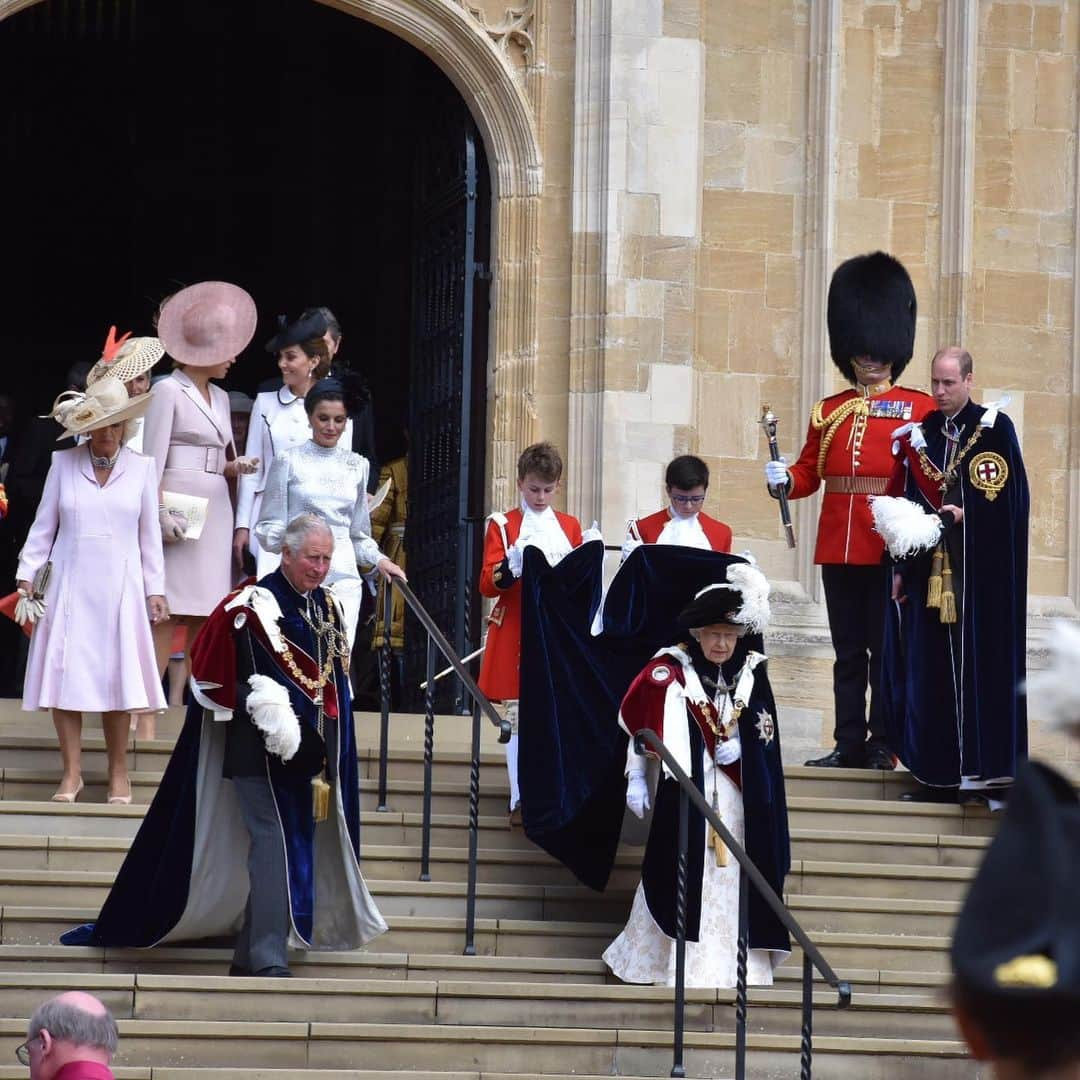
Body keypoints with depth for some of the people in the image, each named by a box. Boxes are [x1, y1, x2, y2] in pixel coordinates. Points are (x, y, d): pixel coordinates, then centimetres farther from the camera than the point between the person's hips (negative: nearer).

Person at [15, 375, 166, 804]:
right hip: (69, 587, 0)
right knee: (64, 674, -3)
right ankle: (71, 773, 5)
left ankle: (118, 774, 9)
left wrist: (154, 589, 6)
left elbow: (150, 534, 8)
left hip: (119, 587, 0)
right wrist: (27, 576, 3)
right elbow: (43, 525, 7)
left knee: (116, 676, -1)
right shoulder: (63, 463, 2)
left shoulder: (141, 468, 4)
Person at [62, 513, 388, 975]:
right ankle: (268, 956, -13)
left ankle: (250, 954, 18)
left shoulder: (328, 608, 11)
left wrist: (330, 747, 15)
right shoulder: (253, 607, -11)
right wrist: (266, 710, -22)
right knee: (274, 842, -14)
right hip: (261, 751, -7)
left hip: (312, 752, 7)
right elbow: (216, 678, -14)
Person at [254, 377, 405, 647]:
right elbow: (269, 528, 5)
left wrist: (378, 559, 5)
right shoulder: (288, 461, 5)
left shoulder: (357, 466, 15)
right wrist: (288, 537, -16)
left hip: (343, 576, 3)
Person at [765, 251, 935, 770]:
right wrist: (783, 480, -5)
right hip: (838, 546, 4)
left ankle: (882, 744, 2)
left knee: (886, 647, -2)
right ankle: (848, 743, 11)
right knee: (848, 649, 7)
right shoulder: (829, 411, 15)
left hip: (891, 546, -4)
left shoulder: (920, 408, 3)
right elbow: (810, 472, 15)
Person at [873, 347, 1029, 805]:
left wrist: (963, 514, -17)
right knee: (931, 669, 3)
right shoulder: (919, 436, 11)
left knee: (981, 663, -5)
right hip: (930, 573, 5)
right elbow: (907, 507, 12)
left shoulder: (995, 428, -3)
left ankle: (990, 771, -2)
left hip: (982, 574, -5)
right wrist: (901, 568, 7)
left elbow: (1009, 500, -8)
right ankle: (940, 774, 7)